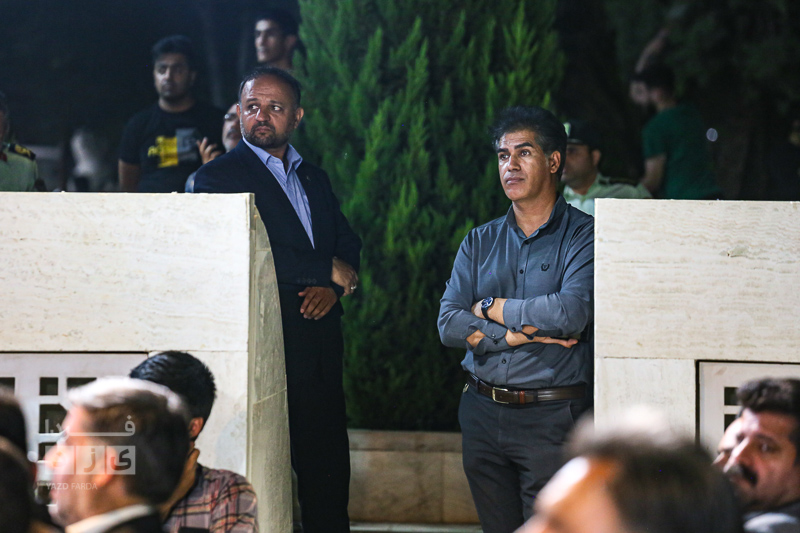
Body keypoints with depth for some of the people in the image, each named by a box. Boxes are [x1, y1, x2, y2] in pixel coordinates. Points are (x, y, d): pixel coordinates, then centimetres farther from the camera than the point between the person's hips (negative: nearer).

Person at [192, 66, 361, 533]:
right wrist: (330, 270, -9)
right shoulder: (219, 176, -2)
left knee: (328, 472, 4)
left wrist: (331, 288, -7)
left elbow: (349, 246, 16)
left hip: (319, 348, 6)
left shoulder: (315, 180, 21)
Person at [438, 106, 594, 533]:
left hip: (551, 417, -5)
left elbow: (570, 313, -18)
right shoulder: (480, 242, 12)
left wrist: (489, 308, -5)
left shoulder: (585, 237, -2)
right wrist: (518, 334, -12)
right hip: (483, 413, 5)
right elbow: (449, 323, 2)